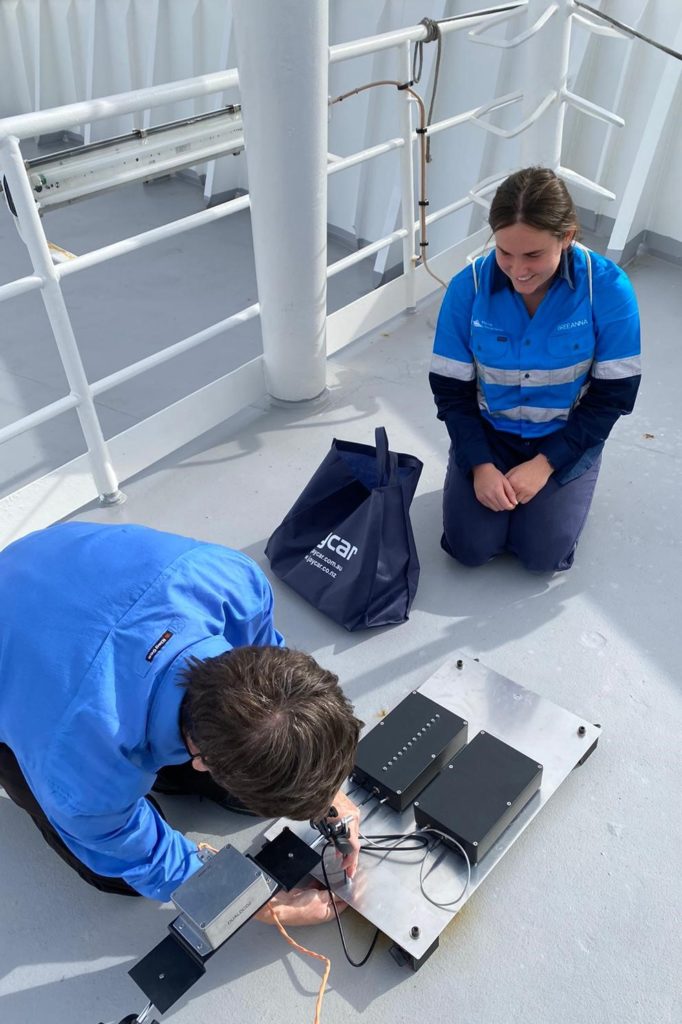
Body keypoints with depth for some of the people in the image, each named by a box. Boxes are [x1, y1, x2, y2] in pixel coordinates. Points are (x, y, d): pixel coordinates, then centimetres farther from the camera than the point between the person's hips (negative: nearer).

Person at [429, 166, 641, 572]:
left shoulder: (609, 289, -21)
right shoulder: (468, 287, -19)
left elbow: (612, 397, -13)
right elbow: (451, 390, -11)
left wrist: (545, 463, -18)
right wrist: (480, 464, -19)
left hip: (568, 438, 0)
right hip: (488, 432, 1)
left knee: (543, 554, -10)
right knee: (470, 547, -9)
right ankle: (496, 479, 21)